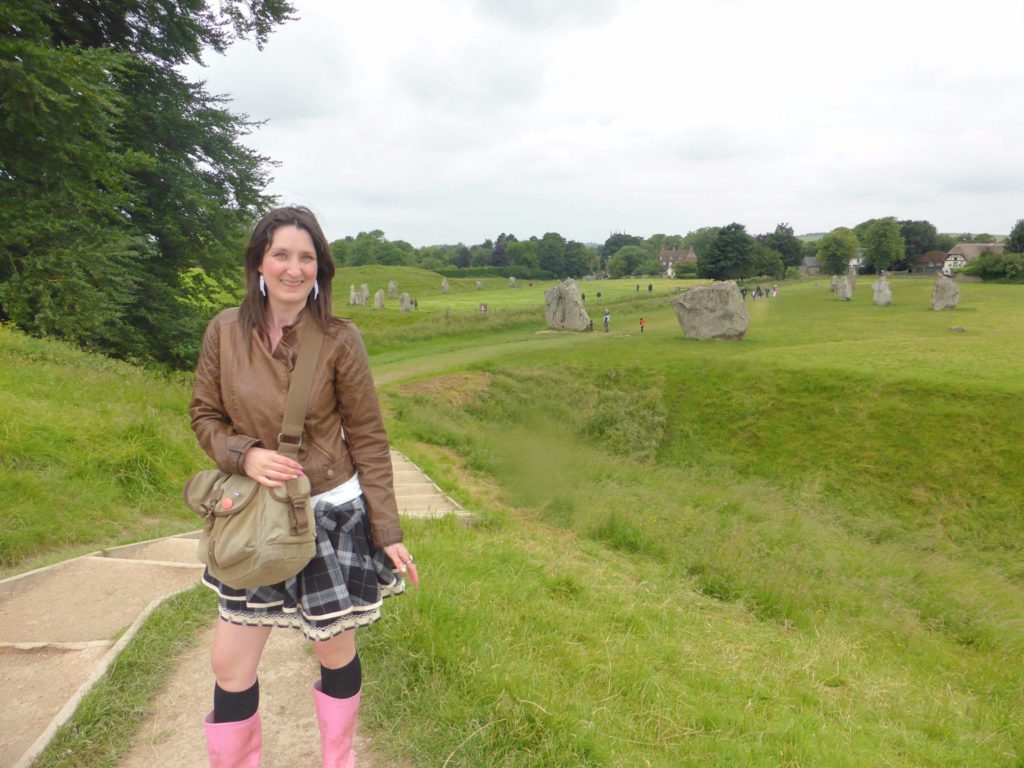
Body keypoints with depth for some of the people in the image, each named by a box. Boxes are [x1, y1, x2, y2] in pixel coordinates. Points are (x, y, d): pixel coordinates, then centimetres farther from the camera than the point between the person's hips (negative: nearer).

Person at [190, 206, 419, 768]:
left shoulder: (339, 340, -12)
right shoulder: (225, 331, -6)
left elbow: (368, 439, -7)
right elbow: (205, 415, 5)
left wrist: (388, 533, -7)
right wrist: (245, 454, -17)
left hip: (332, 515, -2)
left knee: (335, 651, 15)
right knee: (230, 662, 9)